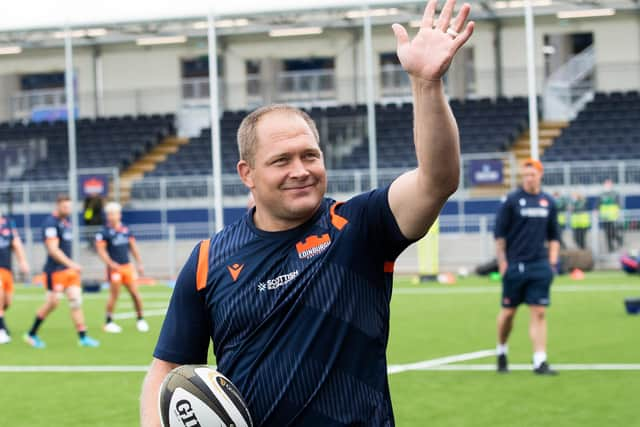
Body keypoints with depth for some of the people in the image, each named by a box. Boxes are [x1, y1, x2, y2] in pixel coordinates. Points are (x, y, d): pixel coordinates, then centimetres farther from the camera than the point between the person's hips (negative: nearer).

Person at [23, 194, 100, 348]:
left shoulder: (66, 222, 13)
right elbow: (53, 250, -22)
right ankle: (32, 334, 11)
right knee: (53, 302, -5)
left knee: (76, 301, 2)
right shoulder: (51, 223, -15)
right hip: (55, 270, -8)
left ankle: (83, 337, 2)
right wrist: (71, 264, -27)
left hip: (69, 268, 8)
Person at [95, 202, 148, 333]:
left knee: (135, 293, 4)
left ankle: (140, 319, 16)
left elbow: (133, 248, 17)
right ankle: (109, 322, 9)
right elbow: (100, 250, -11)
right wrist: (111, 263, -23)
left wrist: (139, 263, 14)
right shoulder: (104, 232, -6)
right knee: (114, 295, -3)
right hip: (114, 268, -4)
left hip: (127, 266, 4)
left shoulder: (126, 230, 9)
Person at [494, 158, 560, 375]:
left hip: (540, 266, 2)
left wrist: (552, 260, 7)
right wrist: (502, 262, -7)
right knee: (508, 312, 6)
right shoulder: (512, 200, -3)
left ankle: (540, 361, -4)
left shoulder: (548, 202, 8)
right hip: (515, 265, -2)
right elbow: (499, 234, -2)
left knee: (539, 313, -4)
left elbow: (553, 235, 17)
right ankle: (501, 352, 27)